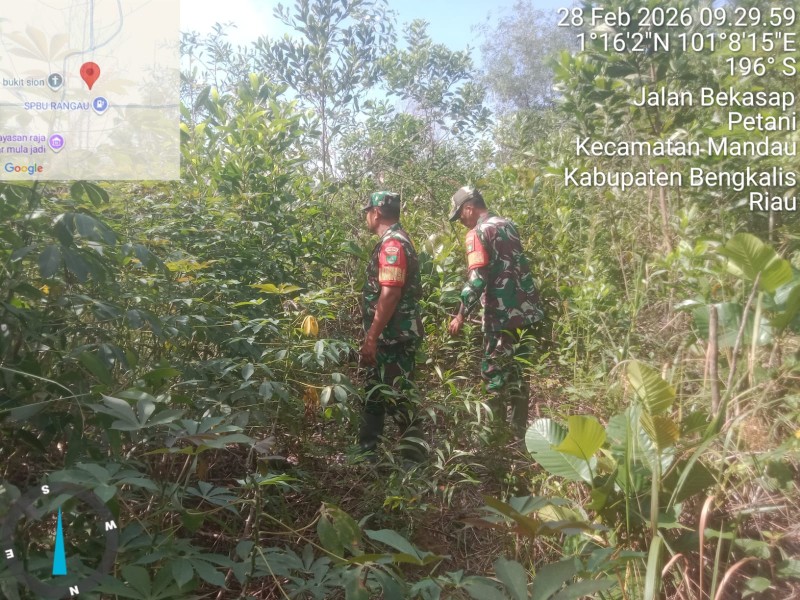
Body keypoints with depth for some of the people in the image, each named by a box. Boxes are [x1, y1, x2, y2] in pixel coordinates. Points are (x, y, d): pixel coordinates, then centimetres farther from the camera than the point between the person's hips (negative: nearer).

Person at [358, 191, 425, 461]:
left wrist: (371, 338, -24)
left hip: (394, 338, -11)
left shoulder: (392, 244, -17)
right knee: (374, 396, 18)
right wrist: (372, 336, 21)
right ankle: (366, 454, 31)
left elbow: (390, 295, -24)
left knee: (398, 400, -3)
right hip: (387, 337, 11)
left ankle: (414, 462, 8)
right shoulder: (393, 242, 16)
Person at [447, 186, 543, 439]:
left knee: (494, 372, 1)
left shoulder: (478, 233, -10)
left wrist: (461, 316, -13)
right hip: (527, 308, 9)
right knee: (514, 372, 16)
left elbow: (477, 280, -18)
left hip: (503, 313, -8)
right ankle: (519, 429, 23)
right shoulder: (507, 224, 15)